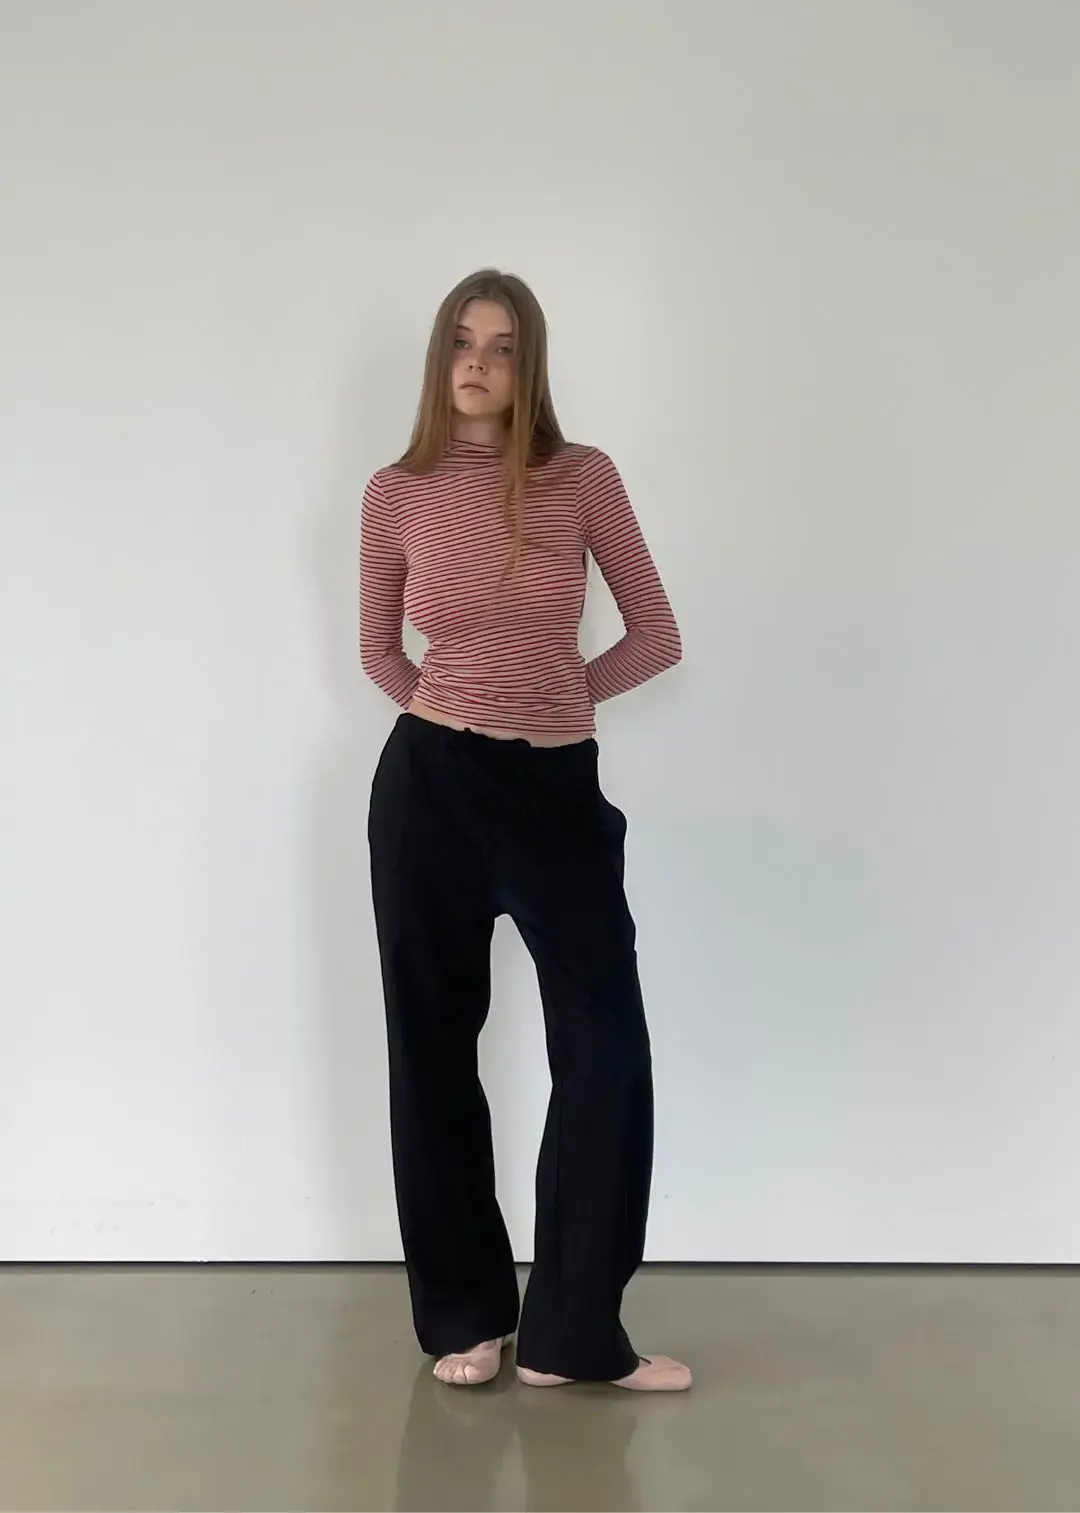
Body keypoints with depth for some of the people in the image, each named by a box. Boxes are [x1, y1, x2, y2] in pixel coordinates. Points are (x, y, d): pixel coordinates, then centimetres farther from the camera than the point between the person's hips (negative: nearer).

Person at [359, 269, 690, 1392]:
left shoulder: (583, 479, -2)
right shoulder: (394, 497, 1)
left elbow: (657, 636, 3)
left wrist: (555, 694, 4)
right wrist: (450, 711, 9)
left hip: (557, 786, 0)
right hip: (432, 786, 1)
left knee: (609, 1047, -4)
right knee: (436, 1048, 7)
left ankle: (571, 1331, 11)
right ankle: (466, 1316, 23)